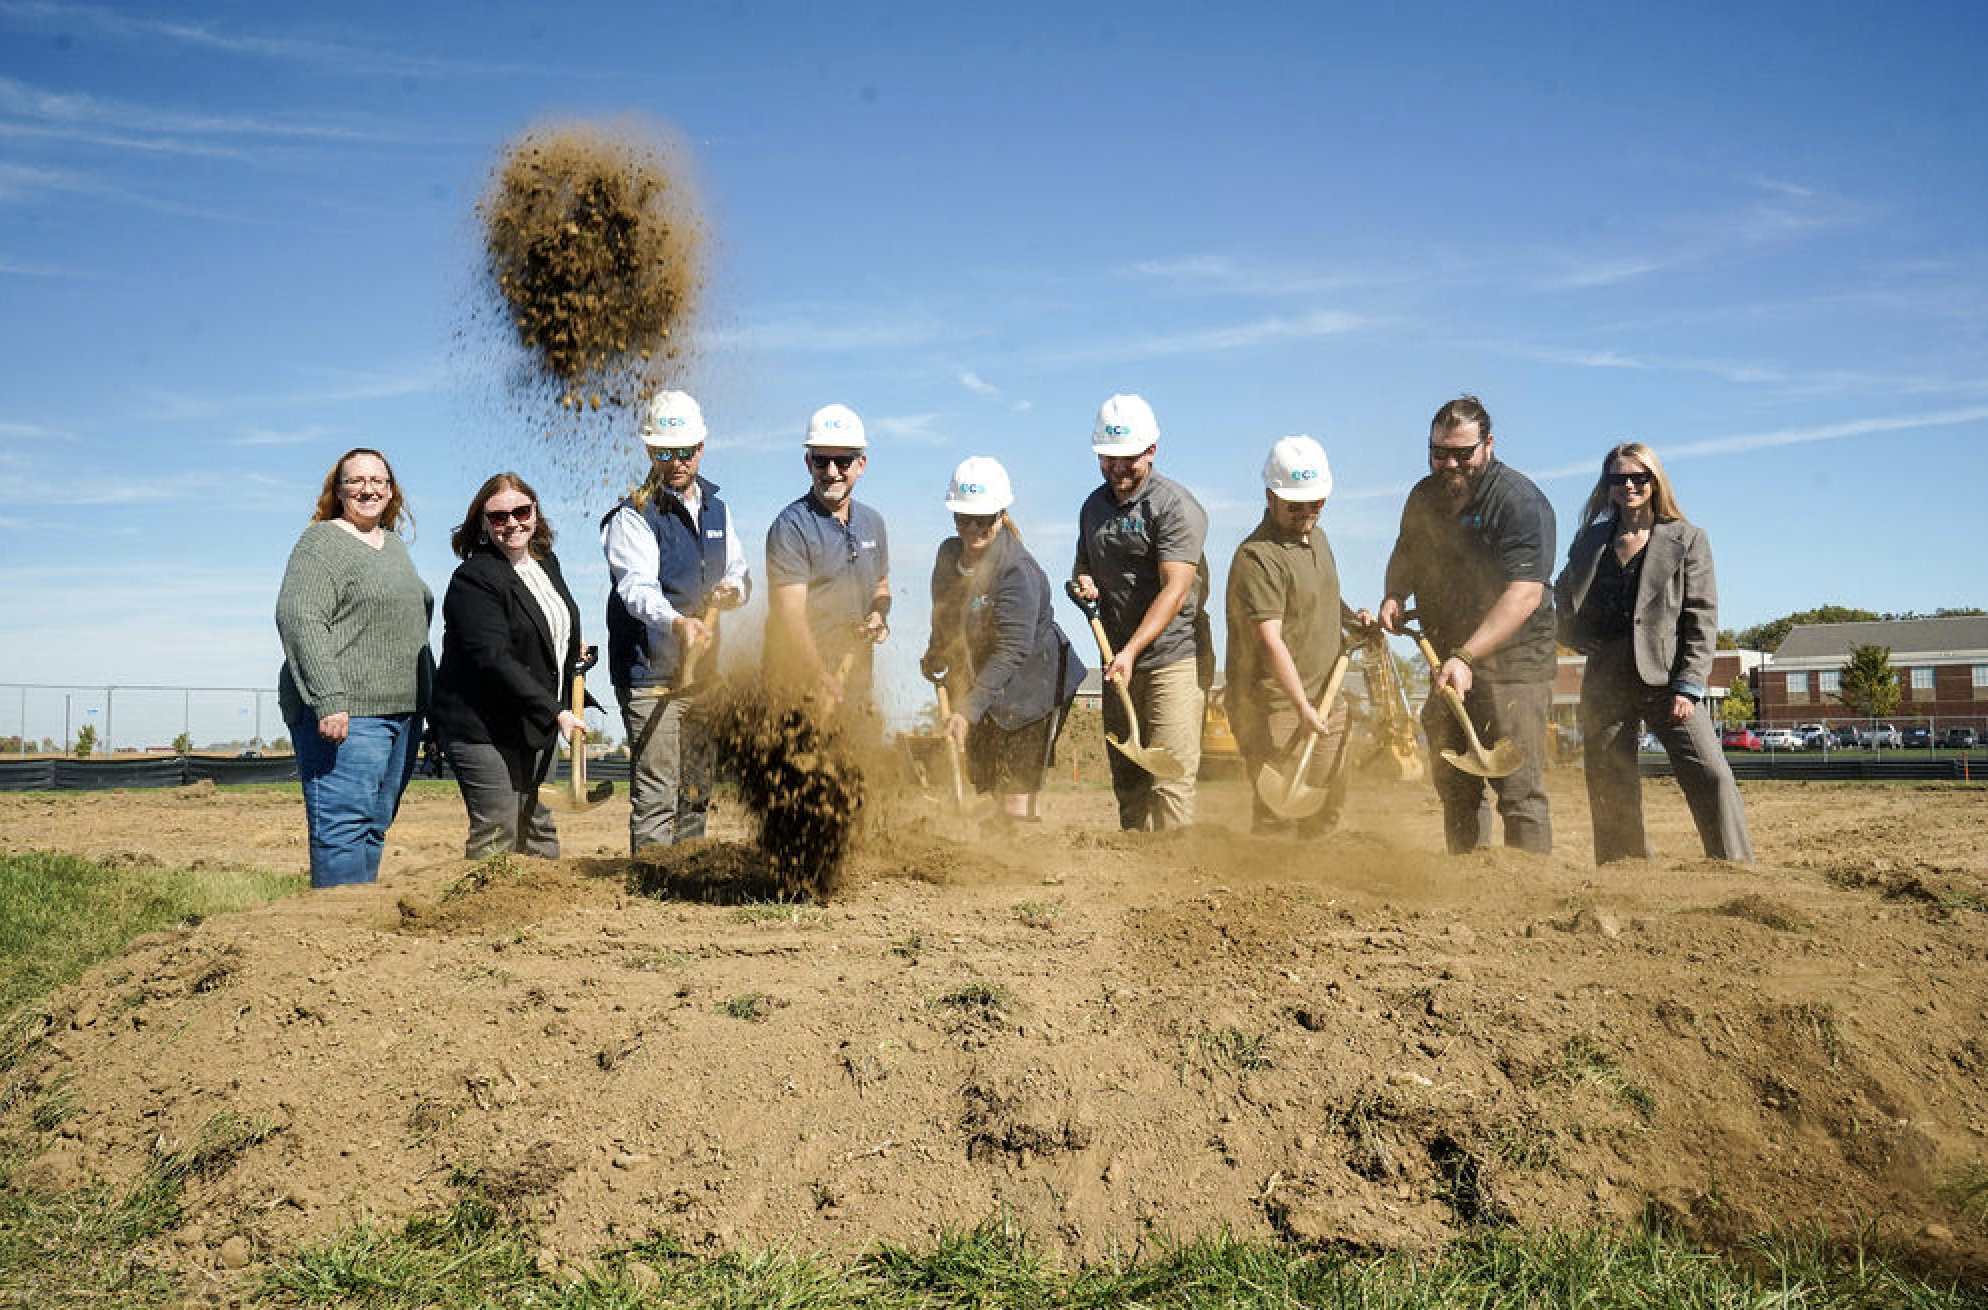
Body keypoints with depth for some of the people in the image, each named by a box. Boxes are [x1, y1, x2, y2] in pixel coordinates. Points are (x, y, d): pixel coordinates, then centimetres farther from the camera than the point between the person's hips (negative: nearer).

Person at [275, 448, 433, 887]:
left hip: (402, 711, 8)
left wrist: (432, 693, 20)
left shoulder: (394, 545, 20)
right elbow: (298, 619, -16)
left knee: (375, 827, 9)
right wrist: (328, 700, -24)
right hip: (347, 712, -8)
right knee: (344, 827, -11)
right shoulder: (323, 542, -4)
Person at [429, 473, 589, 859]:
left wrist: (571, 648, 11)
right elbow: (494, 660, -26)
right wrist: (555, 712, -30)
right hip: (483, 728, -8)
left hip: (540, 724, 8)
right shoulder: (473, 579, -17)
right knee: (497, 837, -7)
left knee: (539, 832, 15)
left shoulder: (546, 560, 9)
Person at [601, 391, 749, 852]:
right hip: (651, 674, -7)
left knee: (696, 794, 15)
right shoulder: (633, 516, -9)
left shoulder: (717, 508, 13)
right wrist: (677, 622, -45)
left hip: (702, 673, 7)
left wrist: (733, 589, -5)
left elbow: (739, 573, 21)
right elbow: (636, 585, -25)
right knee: (655, 796, -11)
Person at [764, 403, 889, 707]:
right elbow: (791, 618, -15)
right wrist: (825, 684, -17)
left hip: (857, 680, 6)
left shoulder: (873, 522, 11)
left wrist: (879, 616, 4)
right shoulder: (791, 527, -11)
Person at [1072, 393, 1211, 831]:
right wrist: (1082, 581, 4)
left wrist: (1131, 650, -26)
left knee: (1168, 778, -12)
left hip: (1173, 658, -7)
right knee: (1125, 778, 9)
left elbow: (1174, 591, -18)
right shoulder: (1094, 506, 13)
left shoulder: (1176, 506, -10)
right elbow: (1082, 563, 29)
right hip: (1119, 662, 7)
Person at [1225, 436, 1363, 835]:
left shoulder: (1317, 537, 12)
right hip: (1274, 704, -9)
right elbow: (1270, 640, -24)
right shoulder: (1257, 556, -18)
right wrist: (1302, 706, -28)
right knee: (1277, 812, -8)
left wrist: (1352, 616, 10)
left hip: (1326, 699, 9)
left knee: (1328, 806, 15)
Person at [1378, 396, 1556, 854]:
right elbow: (1405, 555, 27)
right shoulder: (1424, 497, 7)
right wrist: (1395, 595, 4)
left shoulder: (1520, 502, -16)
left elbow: (1524, 594, -26)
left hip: (1511, 665, -7)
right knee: (1454, 787, 13)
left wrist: (1467, 656, -34)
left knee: (1519, 790, -10)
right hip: (1449, 665, 7)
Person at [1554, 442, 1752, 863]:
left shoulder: (1687, 539, 4)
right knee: (1611, 795, 4)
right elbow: (1562, 602, 23)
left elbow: (1701, 620, -1)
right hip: (1605, 685, 3)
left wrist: (1687, 687, -11)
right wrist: (1591, 644, 4)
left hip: (1664, 680, -3)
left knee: (1711, 777, -15)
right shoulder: (1590, 540, 13)